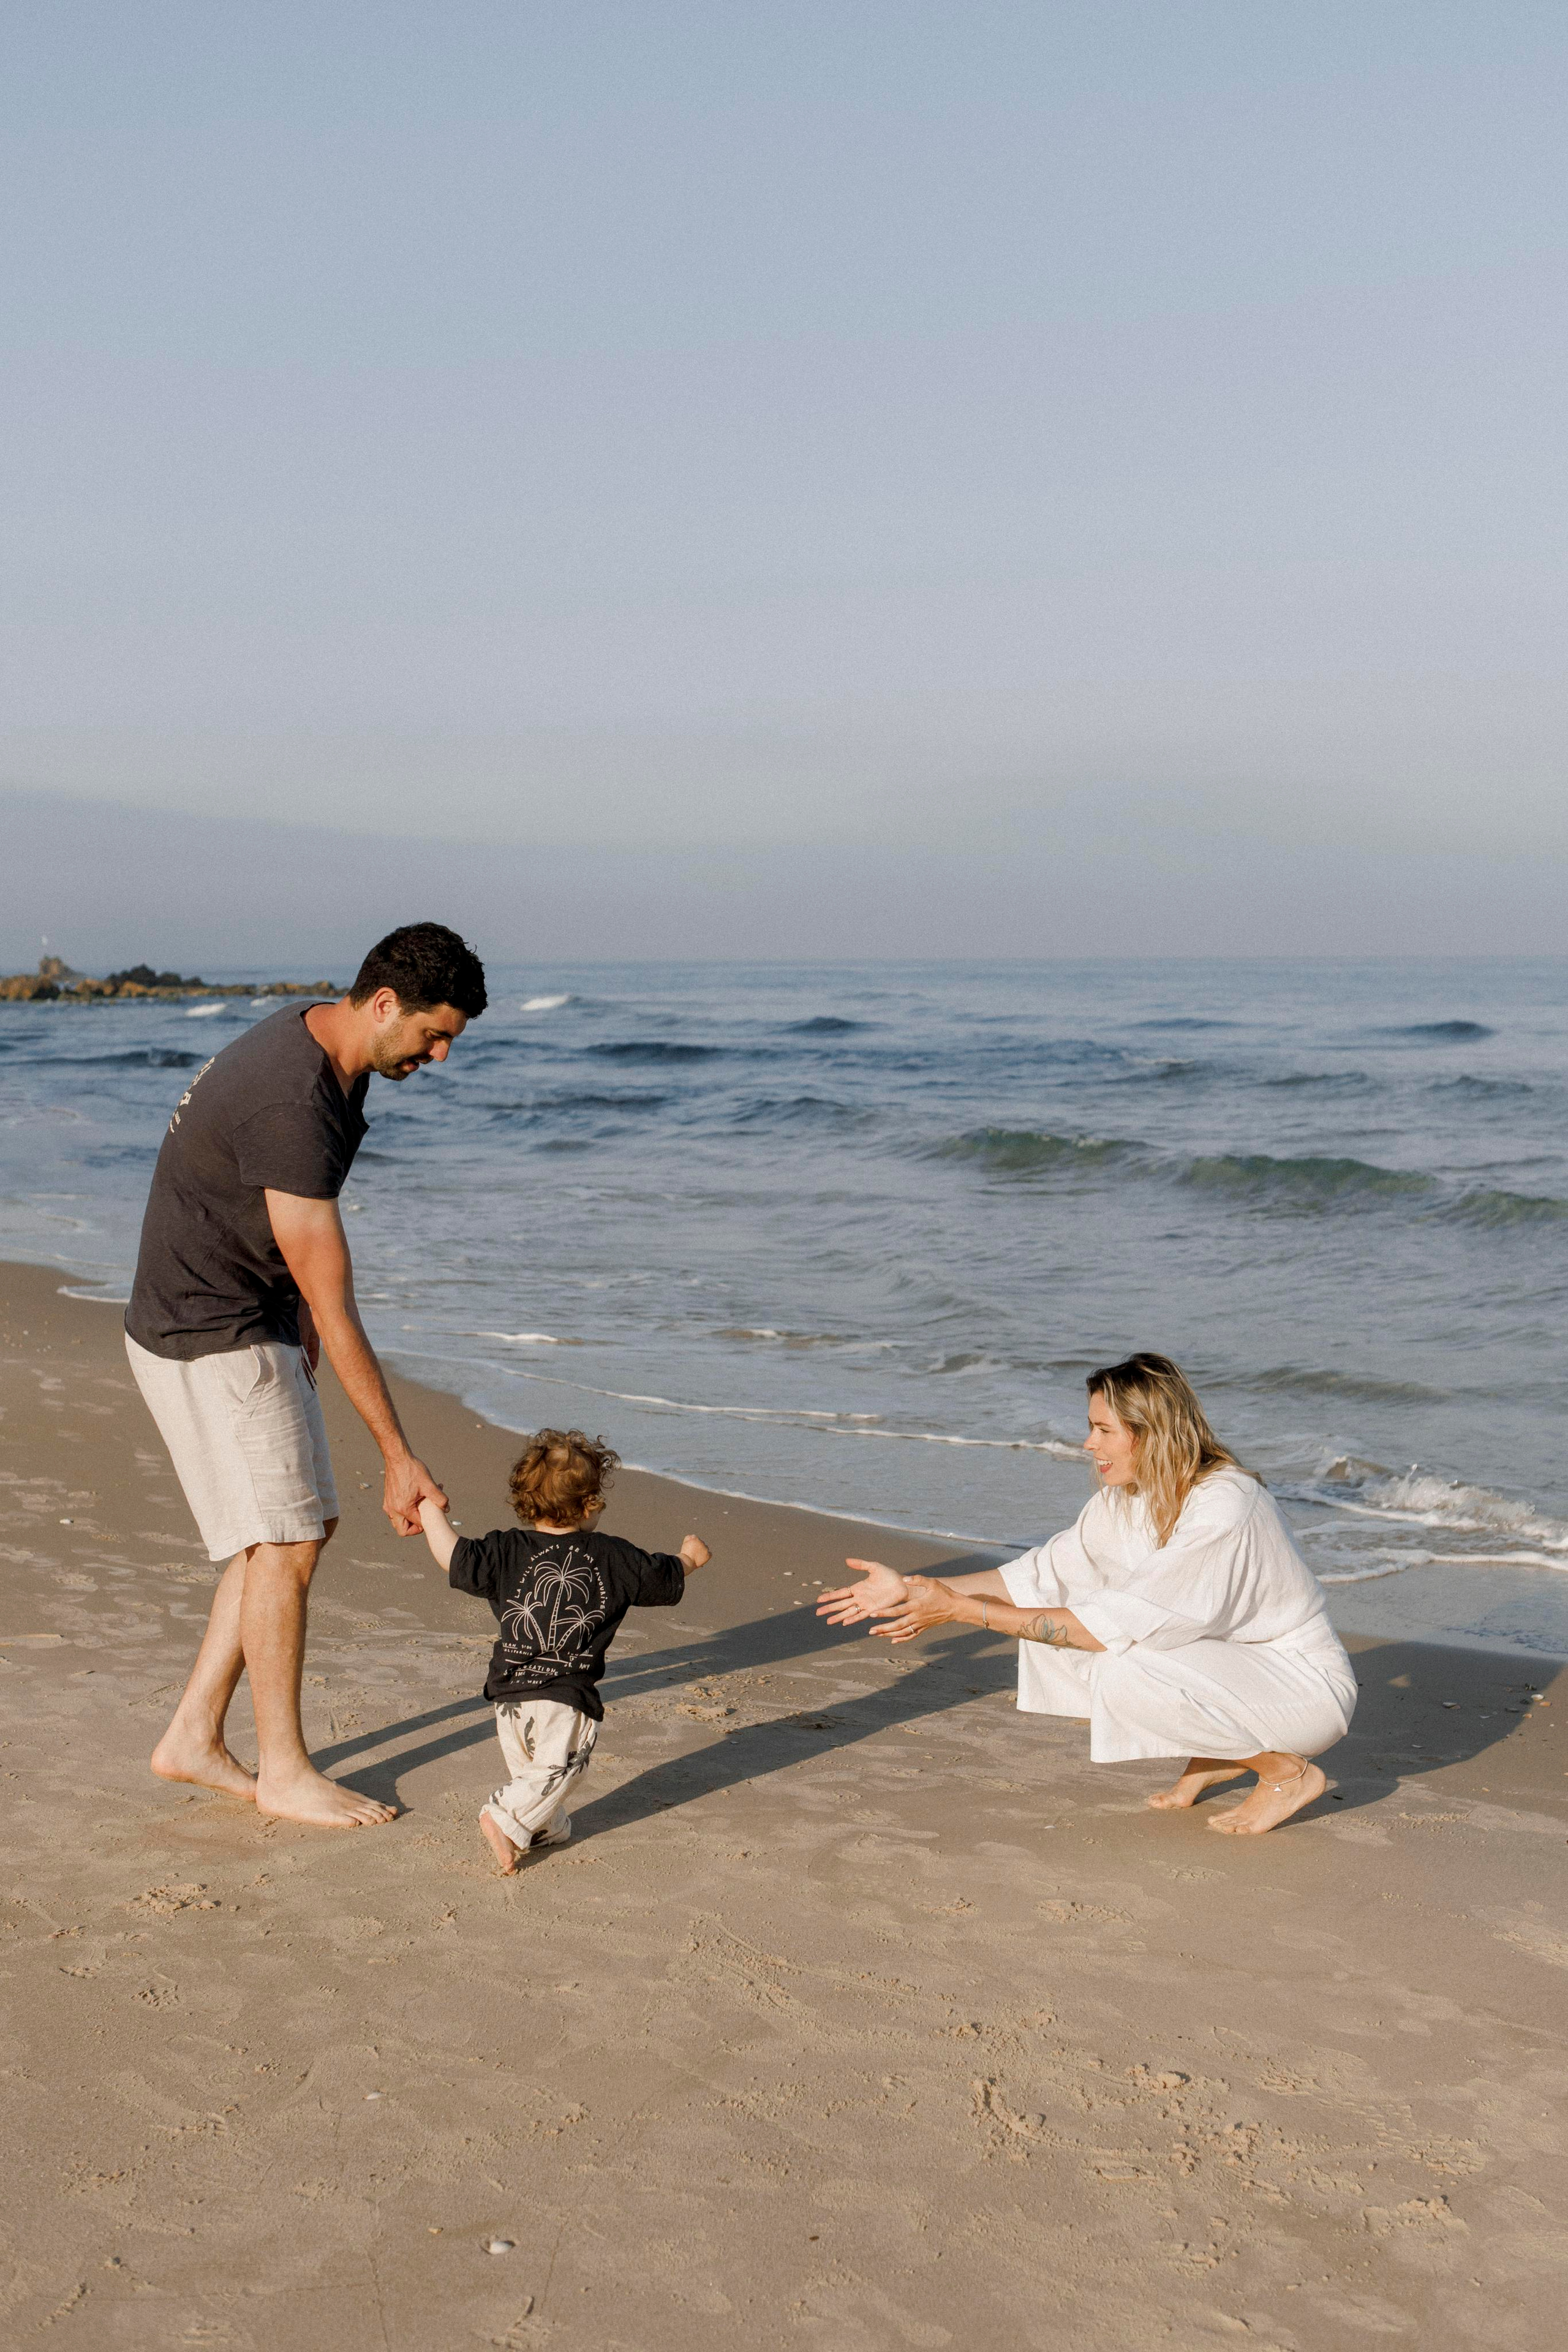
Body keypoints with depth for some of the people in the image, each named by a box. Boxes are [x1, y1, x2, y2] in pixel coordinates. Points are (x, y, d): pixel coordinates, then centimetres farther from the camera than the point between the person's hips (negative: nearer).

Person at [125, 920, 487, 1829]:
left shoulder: (319, 1045, 2)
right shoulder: (293, 1112, -30)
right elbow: (336, 1312, -28)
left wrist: (300, 1328, 16)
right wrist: (400, 1457, -24)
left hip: (256, 1324, 10)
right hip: (210, 1339, -10)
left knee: (305, 1524, 12)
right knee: (285, 1543, -5)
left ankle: (195, 1738, 19)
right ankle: (285, 1770, 9)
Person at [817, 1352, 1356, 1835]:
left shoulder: (1223, 1507, -29)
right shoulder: (1128, 1498, -3)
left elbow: (1119, 1626, -32)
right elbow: (1041, 1576, 3)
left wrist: (965, 1610, -30)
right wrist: (911, 1589, -6)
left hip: (1306, 1688, -8)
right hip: (1228, 1659, 8)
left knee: (1124, 1673, -31)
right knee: (1049, 1628, -5)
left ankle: (1288, 1772, -8)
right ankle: (1215, 1755, 8)